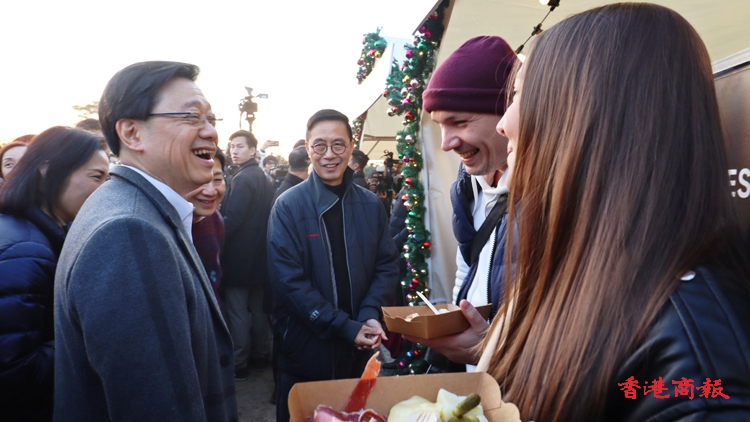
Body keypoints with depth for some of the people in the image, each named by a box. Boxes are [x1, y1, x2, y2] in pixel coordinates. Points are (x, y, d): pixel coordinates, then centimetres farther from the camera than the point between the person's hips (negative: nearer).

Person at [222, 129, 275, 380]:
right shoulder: (265, 179, 10)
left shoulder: (242, 179, -16)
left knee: (237, 312, 2)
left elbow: (231, 220, -22)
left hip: (239, 257, -8)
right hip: (260, 255, 9)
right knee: (258, 308, 16)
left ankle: (239, 364, 10)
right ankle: (260, 356, 27)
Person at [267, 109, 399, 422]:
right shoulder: (288, 206, -10)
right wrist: (344, 327, -19)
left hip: (360, 349, 4)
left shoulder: (370, 205, 2)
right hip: (306, 349, -3)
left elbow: (387, 266, 3)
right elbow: (288, 280, -16)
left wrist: (369, 316, -14)